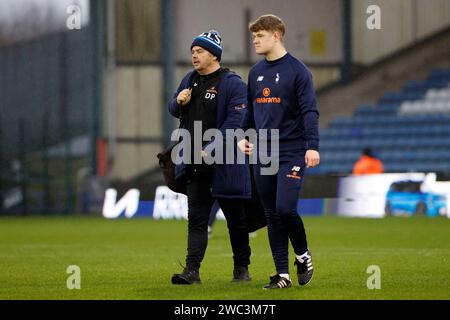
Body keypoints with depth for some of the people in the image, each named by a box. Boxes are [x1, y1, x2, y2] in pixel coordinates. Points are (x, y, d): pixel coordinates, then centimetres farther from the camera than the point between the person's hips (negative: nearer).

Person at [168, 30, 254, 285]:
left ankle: (242, 268, 20)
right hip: (195, 165, 6)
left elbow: (235, 121, -18)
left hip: (225, 164, -6)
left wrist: (211, 149, -24)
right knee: (196, 219, -1)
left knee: (236, 219, 7)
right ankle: (192, 271, -6)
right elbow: (175, 111, 24)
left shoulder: (232, 84, -10)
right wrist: (179, 102, -1)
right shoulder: (190, 80, 13)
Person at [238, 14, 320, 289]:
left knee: (286, 208, -17)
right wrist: (245, 136, 8)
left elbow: (310, 111, -11)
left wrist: (312, 146, -21)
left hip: (292, 153, -6)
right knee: (272, 216, 5)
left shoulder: (297, 71, -6)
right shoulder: (256, 73, 14)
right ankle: (283, 274, 9)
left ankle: (303, 255, 8)